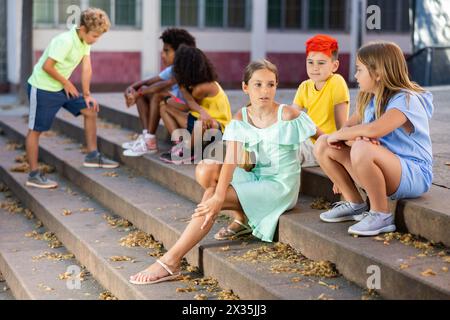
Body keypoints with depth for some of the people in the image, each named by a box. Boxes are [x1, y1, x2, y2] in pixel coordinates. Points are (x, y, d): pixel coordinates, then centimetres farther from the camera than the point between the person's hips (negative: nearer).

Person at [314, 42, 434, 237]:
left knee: (362, 149, -37)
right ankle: (354, 204, 10)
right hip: (380, 172, 9)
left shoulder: (406, 99, -19)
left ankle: (381, 215, -18)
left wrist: (339, 135, -19)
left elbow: (374, 130, -35)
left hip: (414, 175, -8)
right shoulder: (369, 99, 10)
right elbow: (347, 128, 6)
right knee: (323, 145, 0)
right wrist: (353, 137, -19)